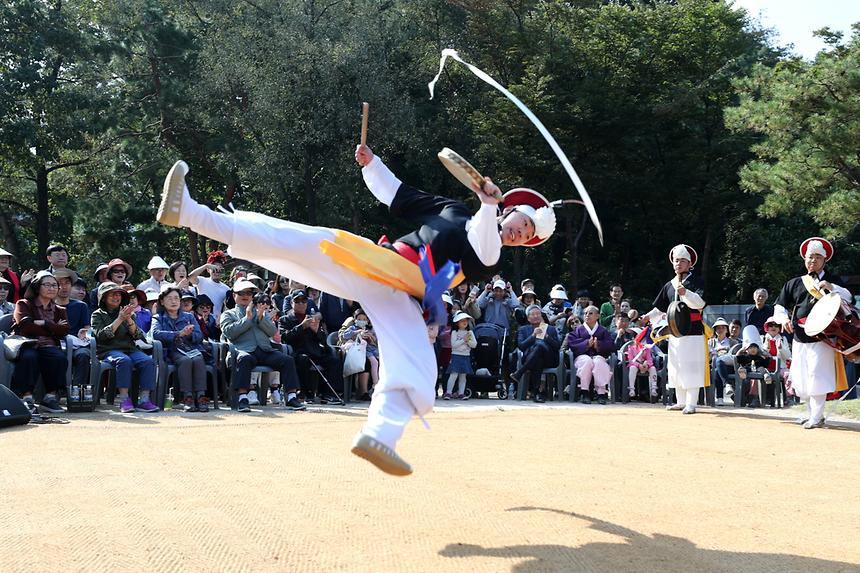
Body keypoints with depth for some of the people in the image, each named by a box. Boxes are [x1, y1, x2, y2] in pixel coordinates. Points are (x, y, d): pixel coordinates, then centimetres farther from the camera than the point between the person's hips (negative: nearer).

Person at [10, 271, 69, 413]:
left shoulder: (59, 310, 24)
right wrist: (53, 329, -2)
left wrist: (43, 323, -6)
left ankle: (50, 397, -26)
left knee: (60, 358, -31)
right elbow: (26, 328, -7)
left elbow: (64, 330, 3)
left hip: (48, 347, 3)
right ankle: (27, 397, -35)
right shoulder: (24, 304, 12)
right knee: (29, 357, -38)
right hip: (27, 345, -3)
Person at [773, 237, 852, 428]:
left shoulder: (832, 281, 8)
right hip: (799, 338, 4)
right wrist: (784, 319, -4)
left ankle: (817, 416, -3)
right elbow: (780, 306, 17)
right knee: (801, 377, 7)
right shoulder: (794, 284, 15)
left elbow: (848, 299, -5)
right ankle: (810, 412, 23)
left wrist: (832, 288, -21)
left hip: (822, 338, -4)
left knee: (817, 376, -9)